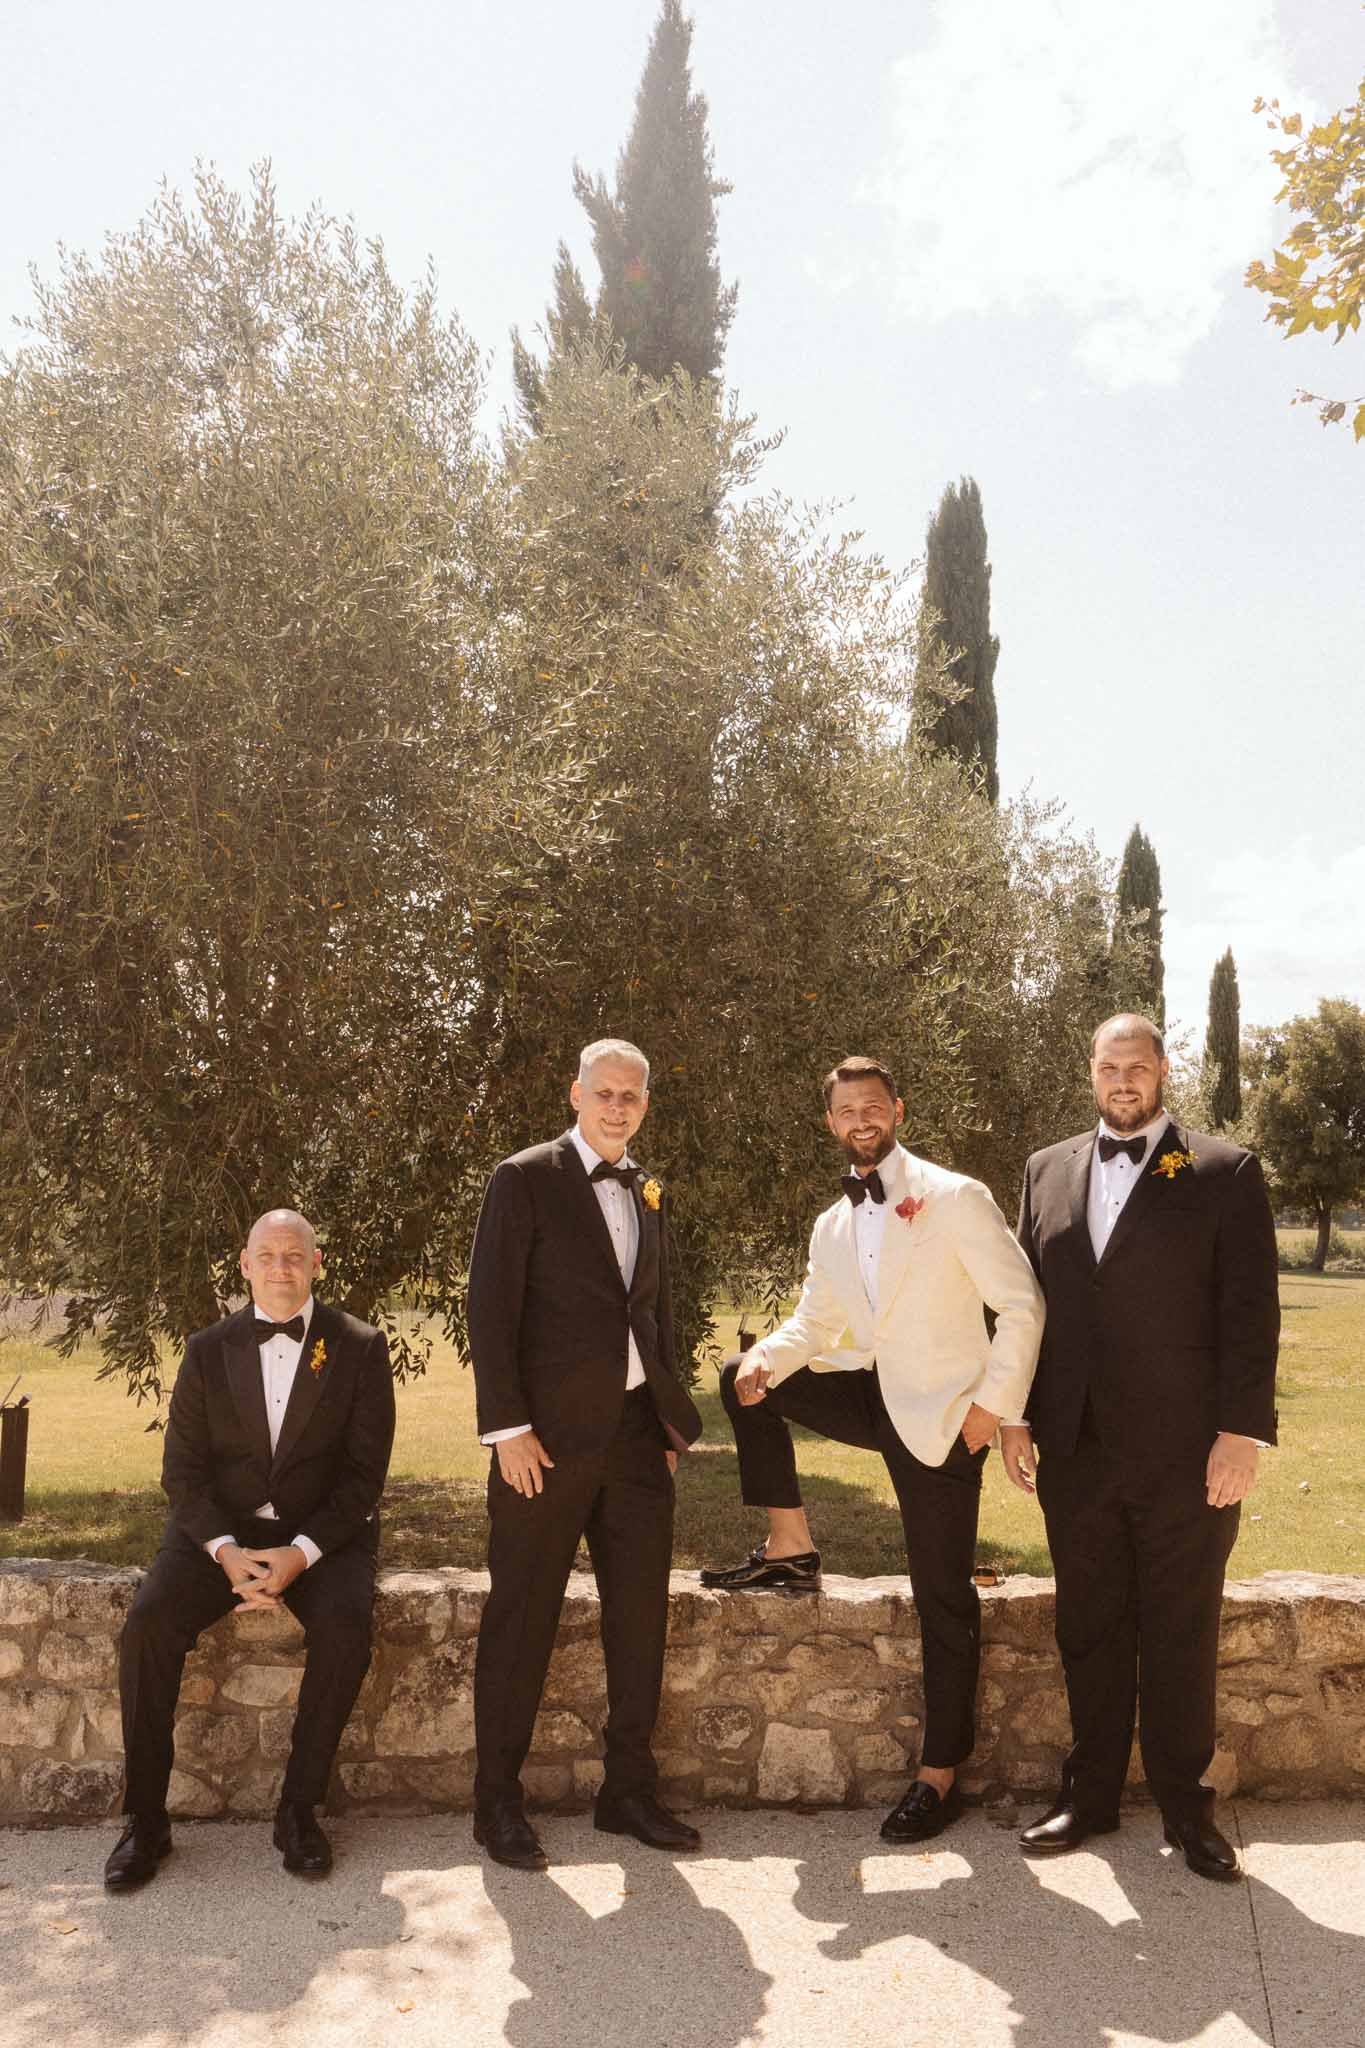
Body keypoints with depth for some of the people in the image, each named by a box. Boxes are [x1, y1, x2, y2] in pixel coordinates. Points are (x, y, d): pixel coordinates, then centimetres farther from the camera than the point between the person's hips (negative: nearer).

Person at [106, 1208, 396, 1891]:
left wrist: (301, 1553, -19)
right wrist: (226, 1552, -16)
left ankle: (299, 1809, -12)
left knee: (343, 1625, -30)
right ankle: (144, 1820, -8)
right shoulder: (208, 1350, 5)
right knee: (148, 1621, -23)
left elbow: (364, 1473, -5)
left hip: (322, 1533, -2)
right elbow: (183, 1469, 1)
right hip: (220, 1531, 2)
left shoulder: (359, 1348, -2)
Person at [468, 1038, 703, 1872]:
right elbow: (491, 1307, -9)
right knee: (522, 1621, 4)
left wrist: (671, 1421, 13)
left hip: (637, 1431, 6)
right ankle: (498, 1802, 19)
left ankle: (630, 1792, 25)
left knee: (641, 1615, 10)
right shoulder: (525, 1179, -5)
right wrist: (508, 1427, -14)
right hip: (550, 1436, -6)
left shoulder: (648, 1192, 14)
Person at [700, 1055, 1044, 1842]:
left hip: (943, 1419, -6)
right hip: (873, 1399, 6)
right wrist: (764, 1358, -9)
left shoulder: (956, 1198, -11)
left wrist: (997, 1404, -15)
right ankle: (790, 1549, 4)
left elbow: (1022, 1304, -11)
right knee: (745, 1381, -4)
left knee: (944, 1600, -1)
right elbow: (814, 1322, 13)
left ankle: (940, 1777, 14)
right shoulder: (832, 1228, 9)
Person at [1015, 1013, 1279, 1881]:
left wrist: (1242, 1431, -12)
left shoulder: (1225, 1172, -2)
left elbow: (1250, 1311, -6)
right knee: (1089, 1631, 13)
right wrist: (1020, 1417, 7)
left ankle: (1185, 1803, 25)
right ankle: (1092, 1795, 28)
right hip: (1078, 1449, 4)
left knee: (1182, 1635, 9)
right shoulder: (1048, 1171, 9)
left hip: (1186, 1451, -3)